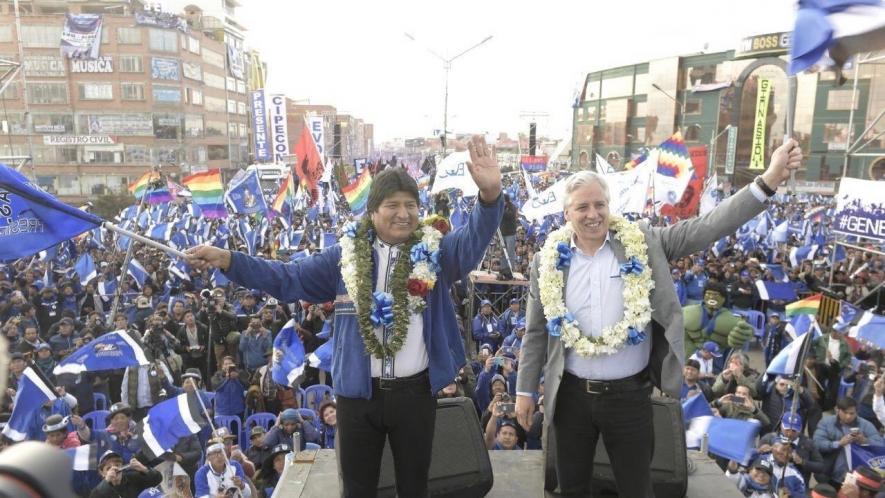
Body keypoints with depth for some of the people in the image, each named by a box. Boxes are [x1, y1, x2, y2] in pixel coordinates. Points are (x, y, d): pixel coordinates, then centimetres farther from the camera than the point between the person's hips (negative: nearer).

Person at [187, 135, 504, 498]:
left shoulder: (435, 251, -2)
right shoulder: (347, 254, 1)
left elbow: (471, 243, -19)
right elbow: (289, 279, 2)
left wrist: (490, 195, -39)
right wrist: (228, 260, -8)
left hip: (414, 391, 0)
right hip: (357, 391, 1)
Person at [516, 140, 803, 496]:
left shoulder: (643, 244, -5)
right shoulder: (548, 260, -3)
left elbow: (705, 228, -13)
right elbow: (536, 333, 3)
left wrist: (768, 181, -23)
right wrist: (525, 390, 5)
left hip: (630, 394, 0)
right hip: (571, 395, 1)